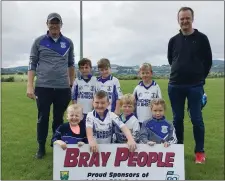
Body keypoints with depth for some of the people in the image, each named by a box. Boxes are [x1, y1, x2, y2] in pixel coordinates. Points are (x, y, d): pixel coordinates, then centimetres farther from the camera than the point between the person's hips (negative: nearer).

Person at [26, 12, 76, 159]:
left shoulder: (68, 43, 8)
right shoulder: (39, 41, 3)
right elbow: (32, 64, 3)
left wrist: (72, 84, 13)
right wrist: (30, 86, -4)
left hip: (63, 88, 1)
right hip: (43, 87, -1)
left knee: (59, 118, 11)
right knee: (43, 118, 6)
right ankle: (41, 147, 22)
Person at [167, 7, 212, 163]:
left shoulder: (201, 38, 0)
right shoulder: (173, 40, 7)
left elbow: (208, 62, 5)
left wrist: (200, 78, 8)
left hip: (195, 86, -2)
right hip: (175, 86, 3)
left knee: (196, 119, 0)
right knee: (177, 119, 9)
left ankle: (200, 152, 14)